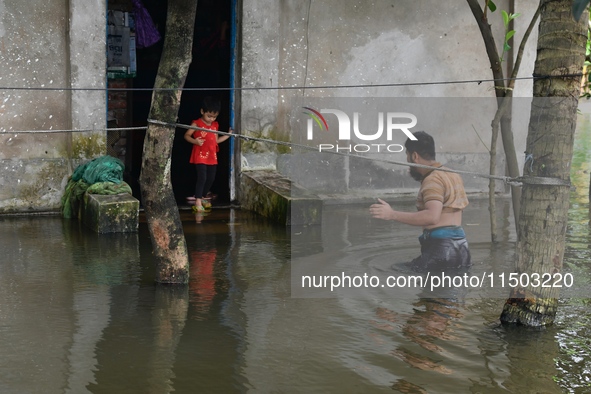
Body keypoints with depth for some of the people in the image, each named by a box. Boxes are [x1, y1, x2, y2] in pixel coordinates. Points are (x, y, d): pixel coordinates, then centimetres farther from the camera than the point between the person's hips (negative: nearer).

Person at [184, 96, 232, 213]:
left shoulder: (215, 125, 10)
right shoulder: (197, 124, -8)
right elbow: (186, 135, -8)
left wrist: (228, 135, 8)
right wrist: (195, 141, -26)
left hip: (212, 157, 7)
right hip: (200, 156, -7)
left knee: (211, 178, 12)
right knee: (202, 178, -15)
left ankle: (202, 197, 29)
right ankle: (198, 202, -12)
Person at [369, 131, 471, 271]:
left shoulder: (433, 179, -11)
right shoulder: (453, 175, 19)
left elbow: (432, 217, -28)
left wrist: (392, 214, -30)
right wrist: (422, 176, 41)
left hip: (441, 245, -10)